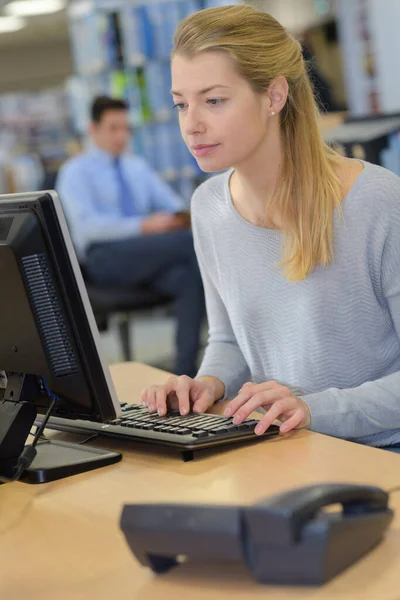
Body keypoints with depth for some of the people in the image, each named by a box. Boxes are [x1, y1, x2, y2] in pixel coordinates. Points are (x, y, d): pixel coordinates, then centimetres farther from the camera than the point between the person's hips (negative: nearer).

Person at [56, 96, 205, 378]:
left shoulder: (138, 167, 23)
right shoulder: (76, 171, 5)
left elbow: (172, 204, 18)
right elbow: (86, 225, -11)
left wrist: (179, 218, -10)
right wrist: (144, 226, -22)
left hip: (151, 255, 5)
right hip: (105, 257, -5)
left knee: (191, 277, -31)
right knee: (193, 240, -29)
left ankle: (186, 370, -35)